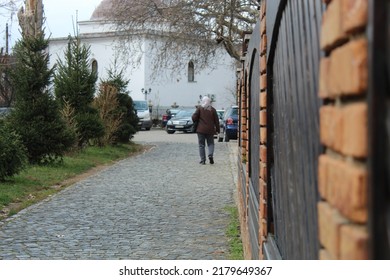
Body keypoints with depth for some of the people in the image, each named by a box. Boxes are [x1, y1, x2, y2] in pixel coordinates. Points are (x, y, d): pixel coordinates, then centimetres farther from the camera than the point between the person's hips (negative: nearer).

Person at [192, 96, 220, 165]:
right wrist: (217, 129, 9)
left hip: (201, 129, -1)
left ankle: (203, 160, 2)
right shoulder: (213, 109, 2)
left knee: (201, 145, 5)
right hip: (210, 130, 1)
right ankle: (210, 155, -13)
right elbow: (216, 120, 2)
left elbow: (194, 117, -8)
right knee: (210, 143, 12)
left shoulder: (199, 108, -3)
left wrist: (195, 122, 14)